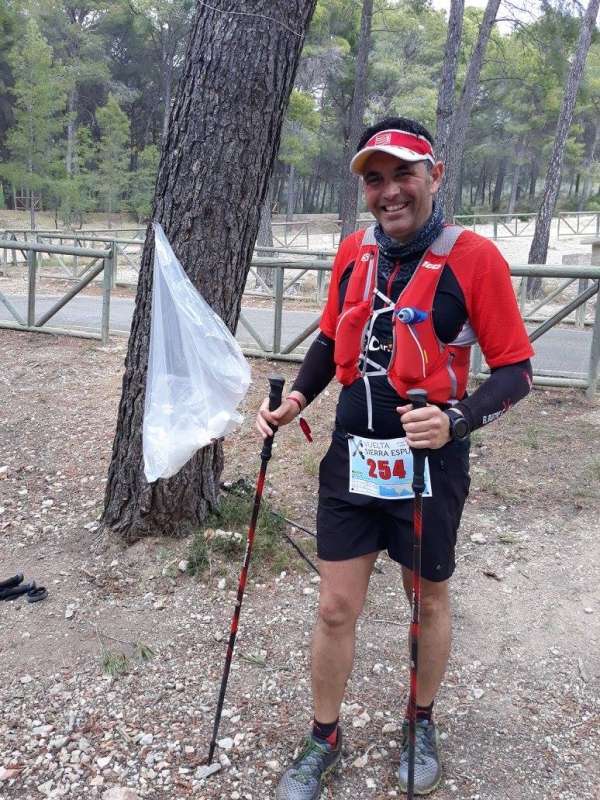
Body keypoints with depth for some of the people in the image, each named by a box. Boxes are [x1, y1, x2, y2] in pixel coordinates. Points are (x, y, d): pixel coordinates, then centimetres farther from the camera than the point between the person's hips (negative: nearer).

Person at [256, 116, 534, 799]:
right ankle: (324, 739, 32)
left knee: (428, 601, 17)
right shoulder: (353, 252, 3)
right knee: (335, 607, 9)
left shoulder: (474, 257, -13)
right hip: (351, 459, 4)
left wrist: (456, 419, -27)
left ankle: (421, 726, 43)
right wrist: (297, 397, -2)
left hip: (429, 462, -3)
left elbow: (515, 370, -10)